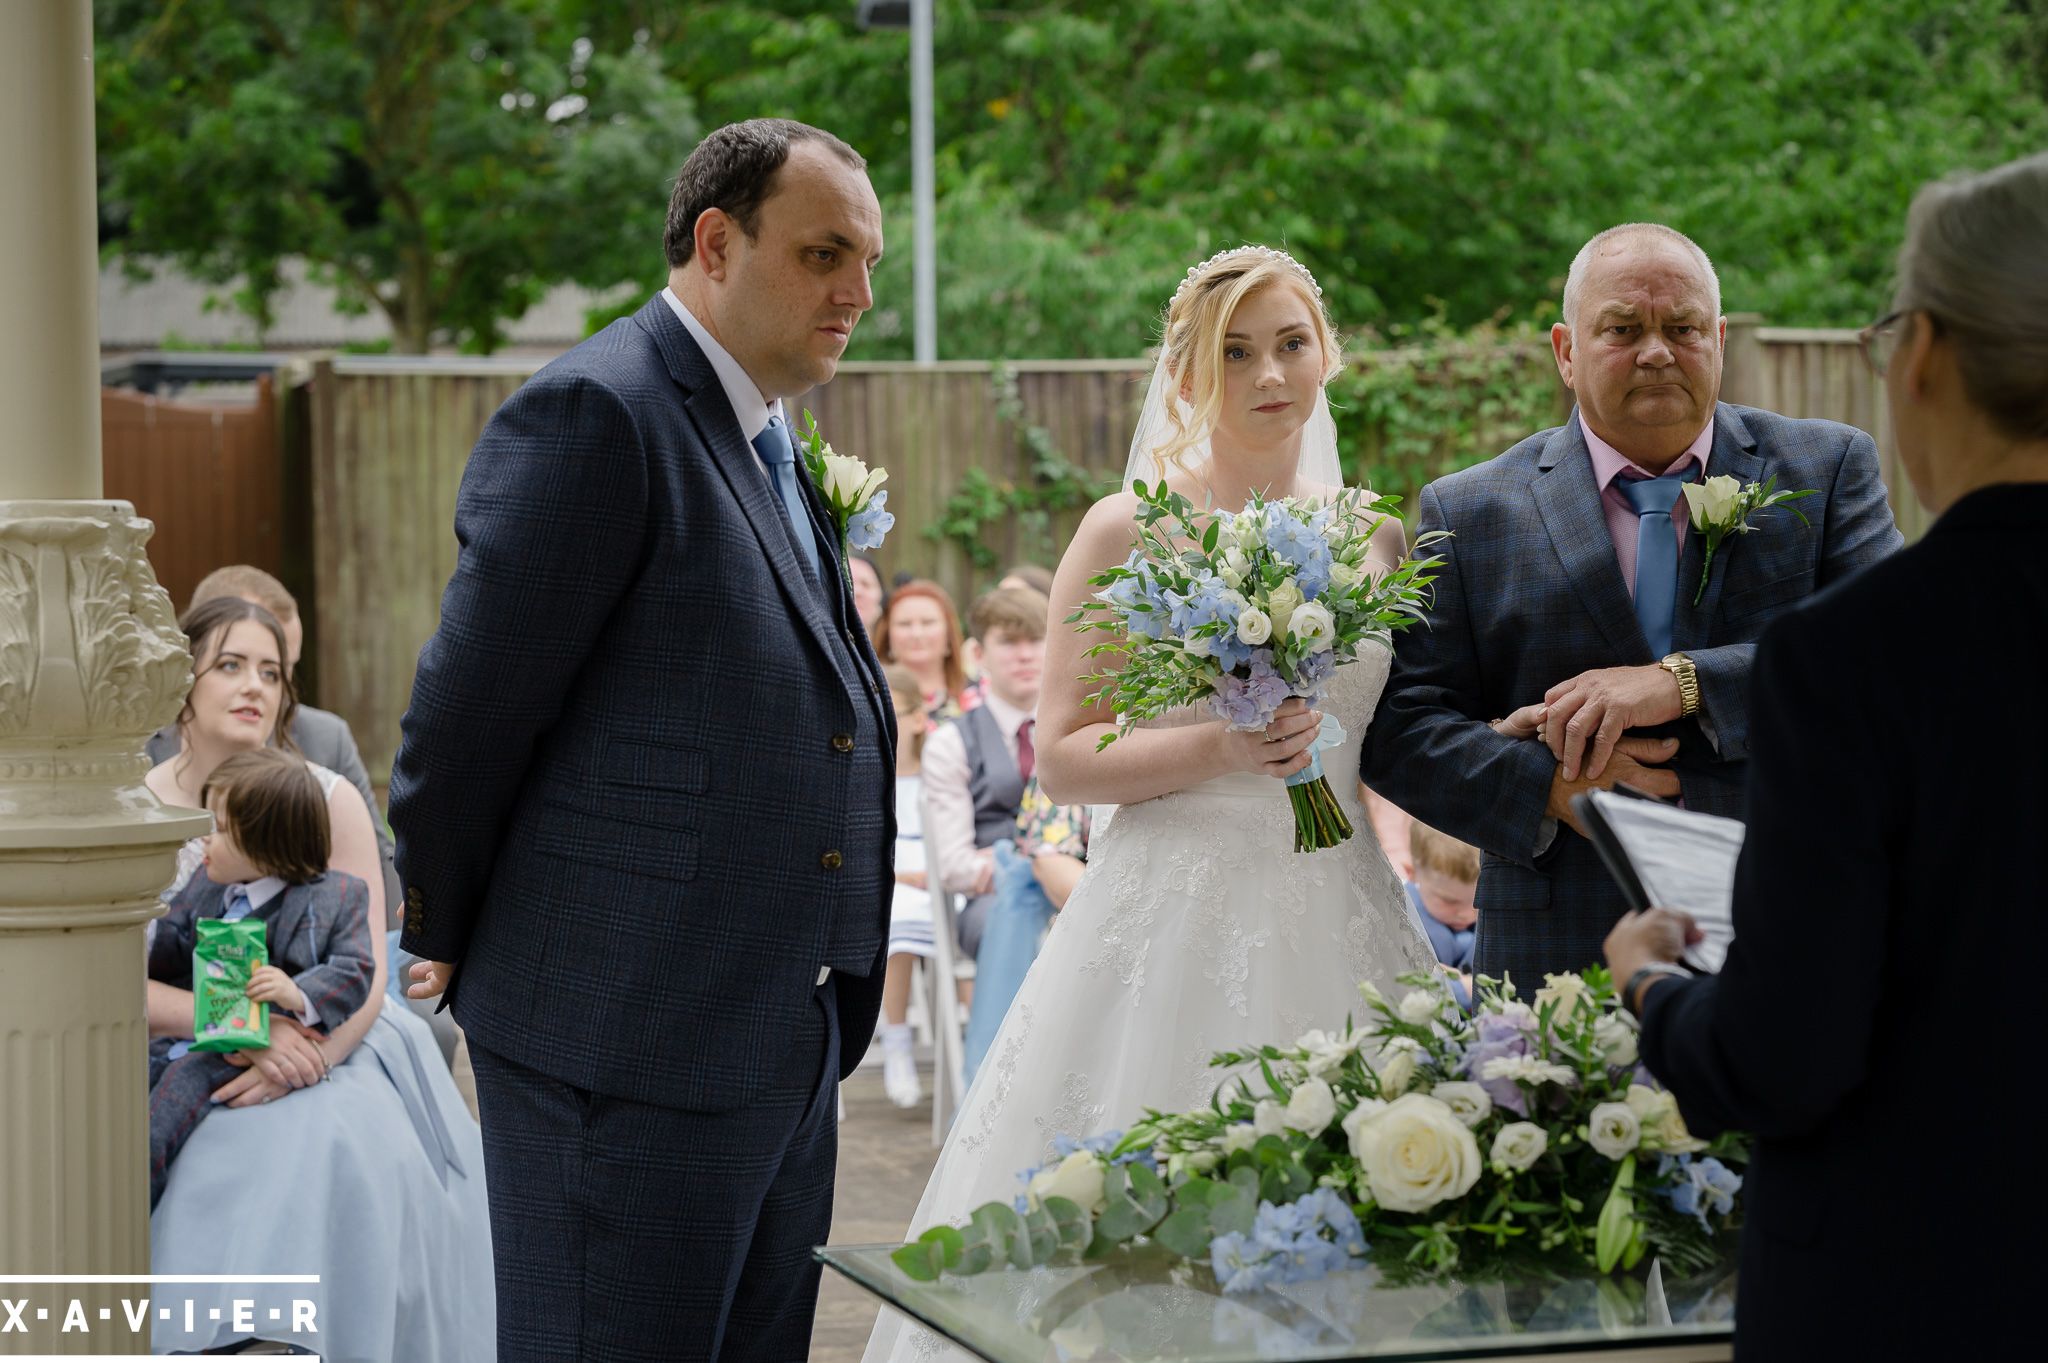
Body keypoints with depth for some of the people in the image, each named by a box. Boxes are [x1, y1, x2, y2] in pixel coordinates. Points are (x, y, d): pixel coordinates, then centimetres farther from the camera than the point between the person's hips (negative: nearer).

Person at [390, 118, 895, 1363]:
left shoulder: (764, 441, 17)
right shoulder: (595, 415, -13)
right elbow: (470, 708, -12)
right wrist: (451, 945, -1)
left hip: (784, 1045, 9)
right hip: (634, 1039, -9)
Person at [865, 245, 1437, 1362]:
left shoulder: (1374, 534, 9)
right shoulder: (1126, 531, -1)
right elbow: (1061, 759, -5)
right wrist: (1215, 749, -16)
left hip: (1334, 917, 3)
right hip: (1171, 917, -3)